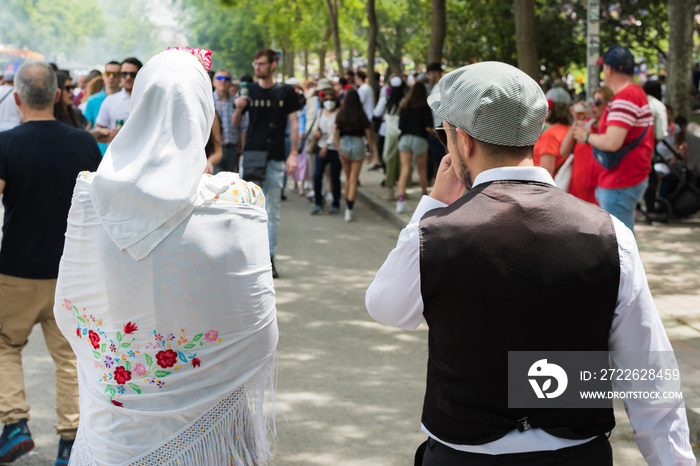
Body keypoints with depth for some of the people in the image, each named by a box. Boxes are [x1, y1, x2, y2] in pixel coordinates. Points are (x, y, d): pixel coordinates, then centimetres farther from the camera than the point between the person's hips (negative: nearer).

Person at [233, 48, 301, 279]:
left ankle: (269, 258, 8)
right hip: (251, 155, 1)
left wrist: (293, 154, -5)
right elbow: (236, 123, 10)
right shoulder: (249, 90, 6)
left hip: (275, 158, -1)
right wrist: (239, 108, -11)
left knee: (273, 210, 2)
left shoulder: (286, 92, 2)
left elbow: (293, 124, 3)